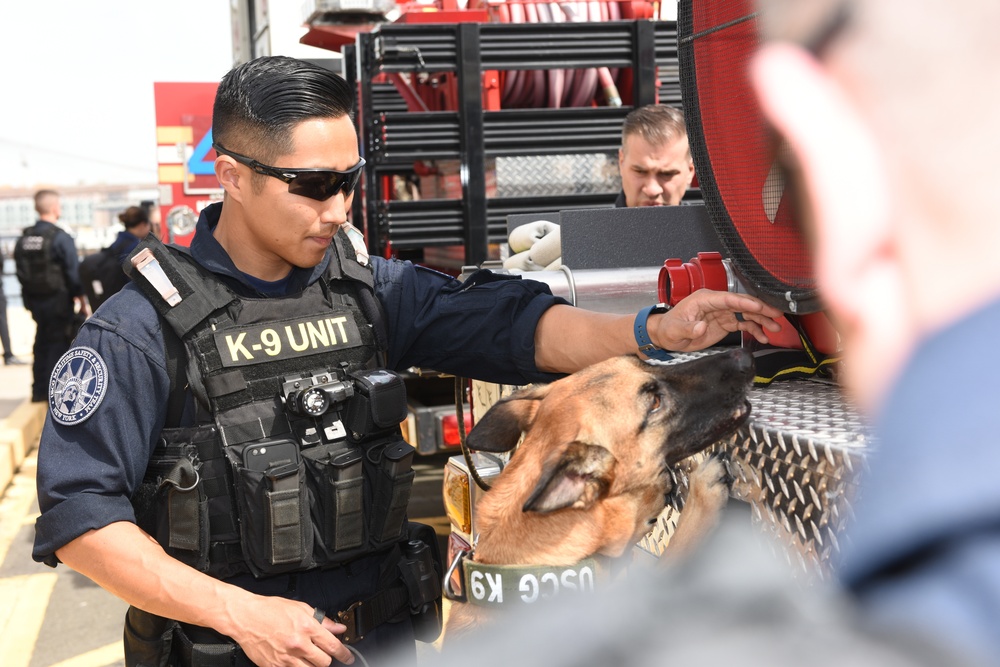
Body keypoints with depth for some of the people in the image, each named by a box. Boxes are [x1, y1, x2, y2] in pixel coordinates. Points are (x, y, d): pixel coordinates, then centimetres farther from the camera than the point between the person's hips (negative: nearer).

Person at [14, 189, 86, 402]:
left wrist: (30, 293, 14)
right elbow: (73, 272, -15)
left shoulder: (23, 239, 4)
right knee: (59, 344, 2)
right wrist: (80, 297, -4)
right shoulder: (60, 238, -16)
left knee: (41, 344, 16)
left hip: (35, 301, 6)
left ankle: (39, 390, 21)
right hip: (58, 300, -6)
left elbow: (21, 272, 6)